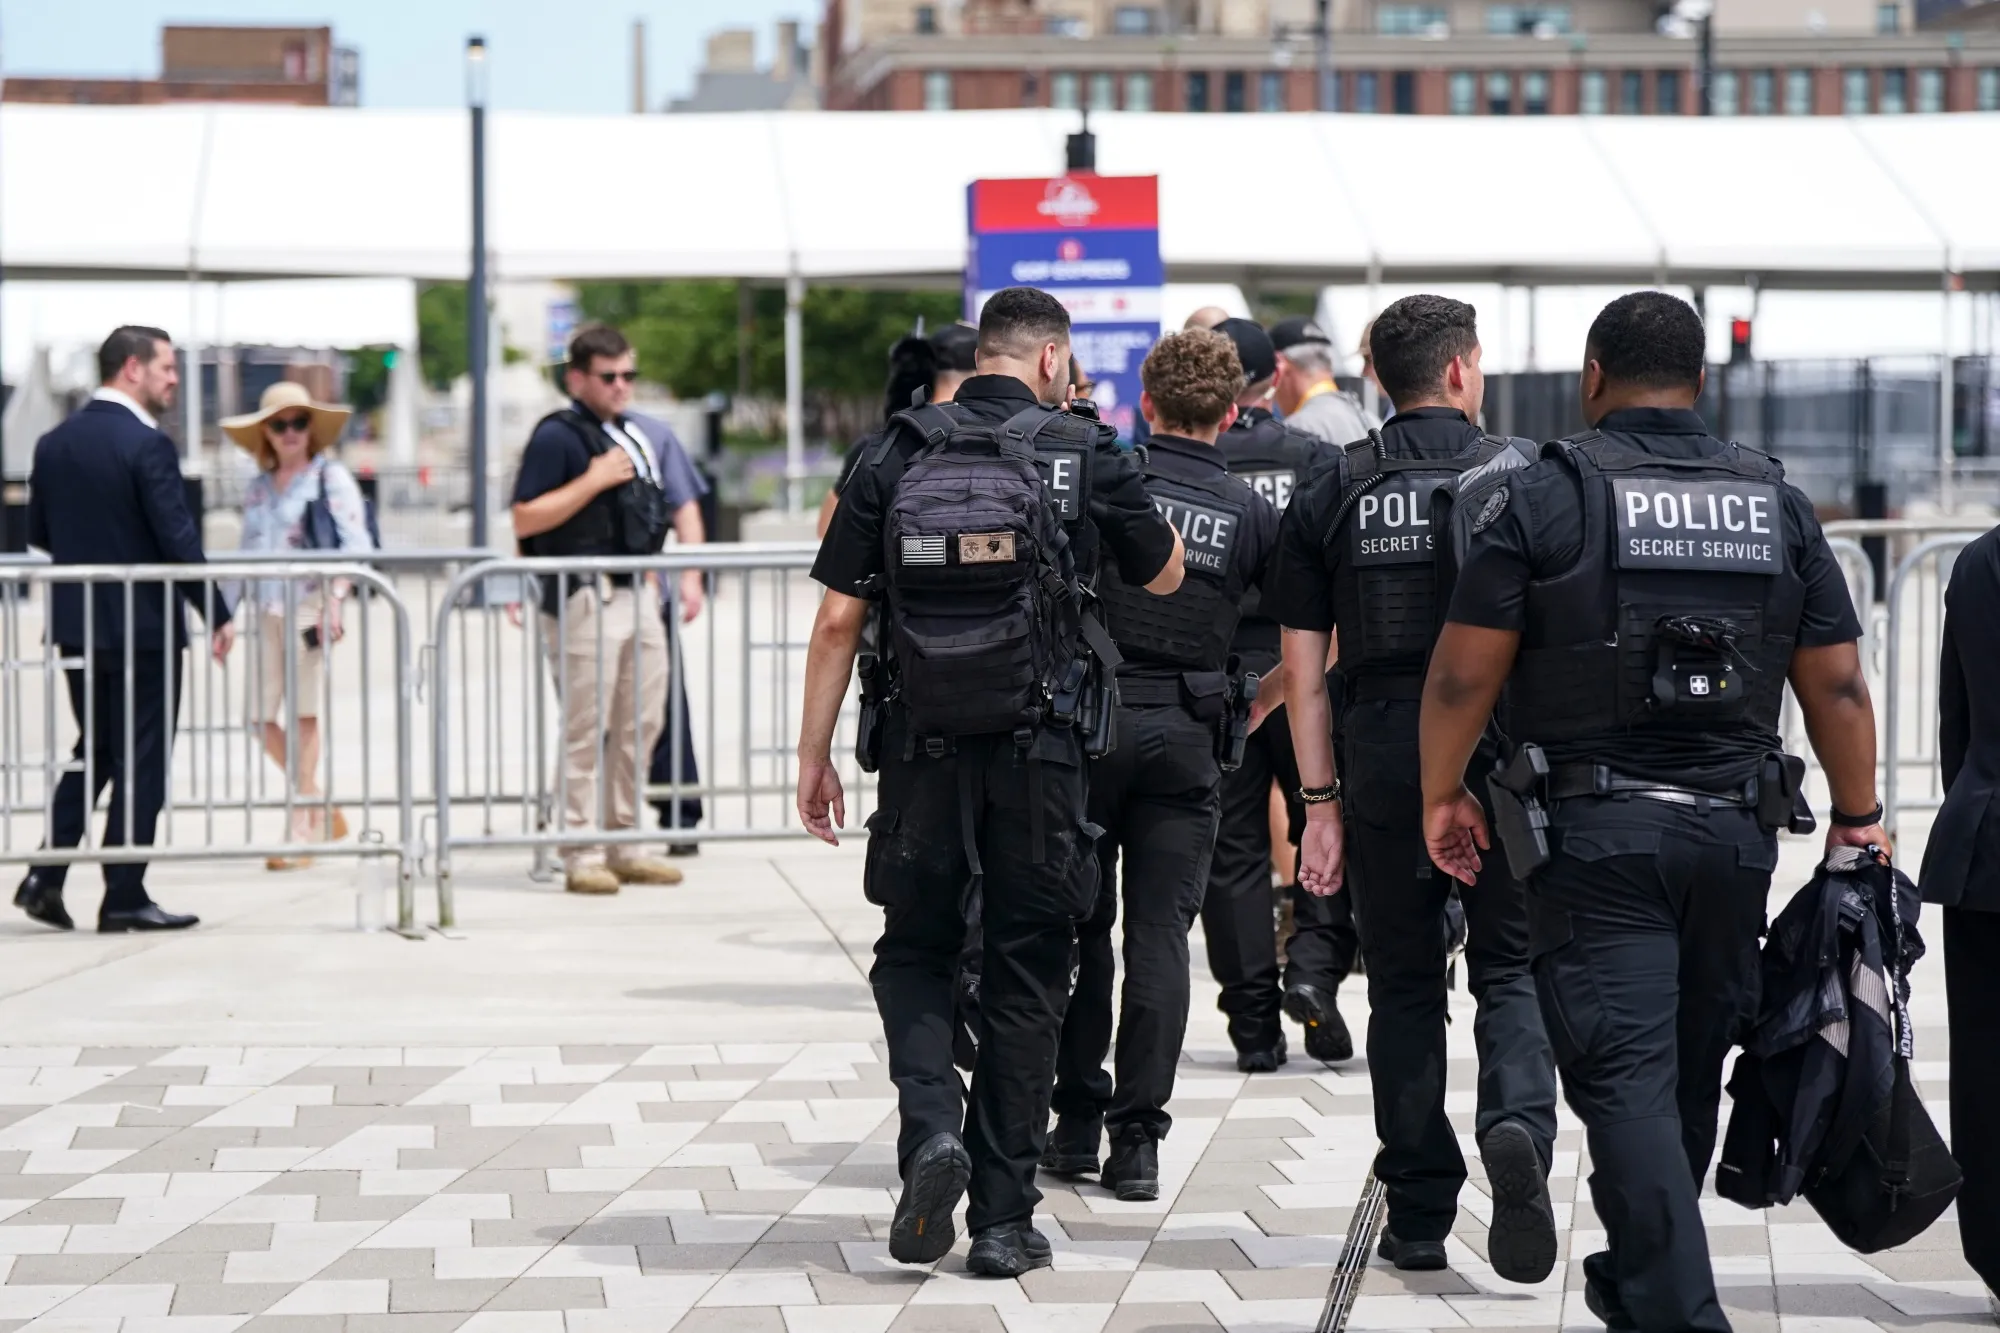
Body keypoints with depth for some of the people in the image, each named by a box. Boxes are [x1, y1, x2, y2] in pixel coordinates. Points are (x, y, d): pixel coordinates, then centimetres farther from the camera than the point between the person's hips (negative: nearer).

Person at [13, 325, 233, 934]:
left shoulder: (54, 444, 5)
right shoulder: (146, 445, -16)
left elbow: (39, 534, 11)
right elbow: (179, 540, -17)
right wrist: (217, 615, -9)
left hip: (75, 626, 7)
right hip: (142, 627, -7)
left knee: (94, 750, 18)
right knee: (141, 762, 2)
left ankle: (46, 876, 8)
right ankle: (124, 897, 5)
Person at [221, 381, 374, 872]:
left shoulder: (331, 479, 1)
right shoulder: (257, 489, 18)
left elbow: (356, 544, -9)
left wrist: (335, 597, -22)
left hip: (310, 605, -6)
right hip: (268, 608, 6)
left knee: (303, 713, -6)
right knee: (262, 717, 1)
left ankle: (302, 829, -1)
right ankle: (324, 812, 17)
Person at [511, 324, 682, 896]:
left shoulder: (633, 437, 18)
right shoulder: (557, 435, -8)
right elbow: (525, 520, -15)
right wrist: (594, 480, -17)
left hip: (636, 596, 8)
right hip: (584, 599, -8)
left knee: (641, 724, 10)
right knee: (586, 731, -6)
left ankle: (622, 843, 19)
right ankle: (581, 854, -2)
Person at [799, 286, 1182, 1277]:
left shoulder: (892, 457, 1)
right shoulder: (1083, 454, -3)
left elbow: (837, 620, -1)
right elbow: (1164, 576, 12)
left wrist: (813, 757, 5)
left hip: (920, 750, 1)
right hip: (1037, 752, -1)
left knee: (913, 953, 18)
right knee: (1024, 979, 9)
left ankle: (931, 1130, -6)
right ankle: (1003, 1218, 10)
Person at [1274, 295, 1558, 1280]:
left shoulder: (1332, 497, 5)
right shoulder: (1524, 474, 1)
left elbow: (1304, 669, 3)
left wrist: (1319, 803, 6)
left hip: (1384, 764, 2)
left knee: (1405, 985, 11)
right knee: (1511, 969, 7)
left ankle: (1418, 1216, 13)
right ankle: (1517, 1126, -22)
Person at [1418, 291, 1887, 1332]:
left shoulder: (1542, 496, -5)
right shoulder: (1775, 503, 7)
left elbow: (1465, 672, -6)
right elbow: (1837, 685, 7)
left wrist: (1443, 796, 7)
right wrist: (1859, 820, 16)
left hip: (1595, 832, -4)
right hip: (1735, 833, 4)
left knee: (1627, 1079, -7)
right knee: (1691, 1072, 17)